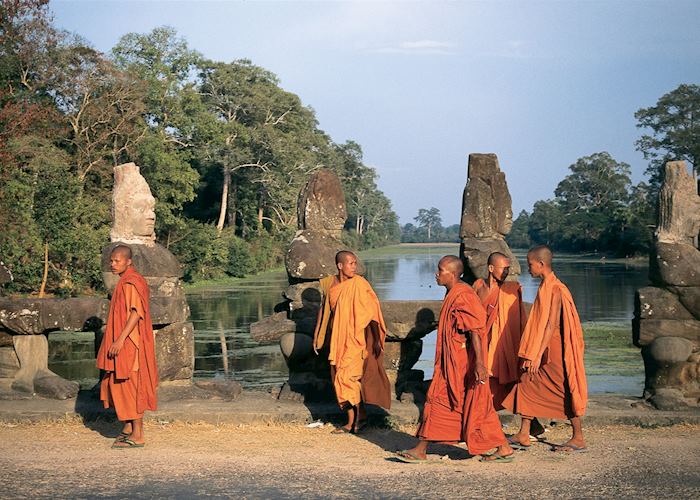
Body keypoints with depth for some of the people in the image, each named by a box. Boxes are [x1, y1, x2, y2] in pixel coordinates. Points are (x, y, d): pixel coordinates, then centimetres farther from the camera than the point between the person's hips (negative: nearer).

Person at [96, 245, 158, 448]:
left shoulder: (131, 283, -17)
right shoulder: (125, 281, 15)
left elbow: (136, 313, -25)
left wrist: (120, 340, -27)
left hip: (129, 344, -10)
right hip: (124, 343, 10)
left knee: (130, 384, -6)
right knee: (118, 384, 15)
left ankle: (137, 435, -3)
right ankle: (128, 428, 23)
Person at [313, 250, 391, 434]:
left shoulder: (359, 284, -10)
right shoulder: (329, 284, 4)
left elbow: (372, 311, -12)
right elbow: (325, 312, 15)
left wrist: (376, 339, -16)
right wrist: (319, 339, 19)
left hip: (354, 338, -5)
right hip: (337, 340, 6)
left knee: (348, 377, -12)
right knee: (341, 380, 7)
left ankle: (361, 415, 5)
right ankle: (351, 421, 16)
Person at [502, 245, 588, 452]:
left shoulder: (555, 289, -18)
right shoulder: (546, 287, 11)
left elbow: (552, 325, -23)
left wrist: (538, 355, -24)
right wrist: (532, 354, 18)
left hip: (553, 350, -9)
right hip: (544, 350, 9)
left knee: (565, 391, -1)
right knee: (527, 385, 9)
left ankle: (579, 439, 9)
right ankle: (523, 435, 15)